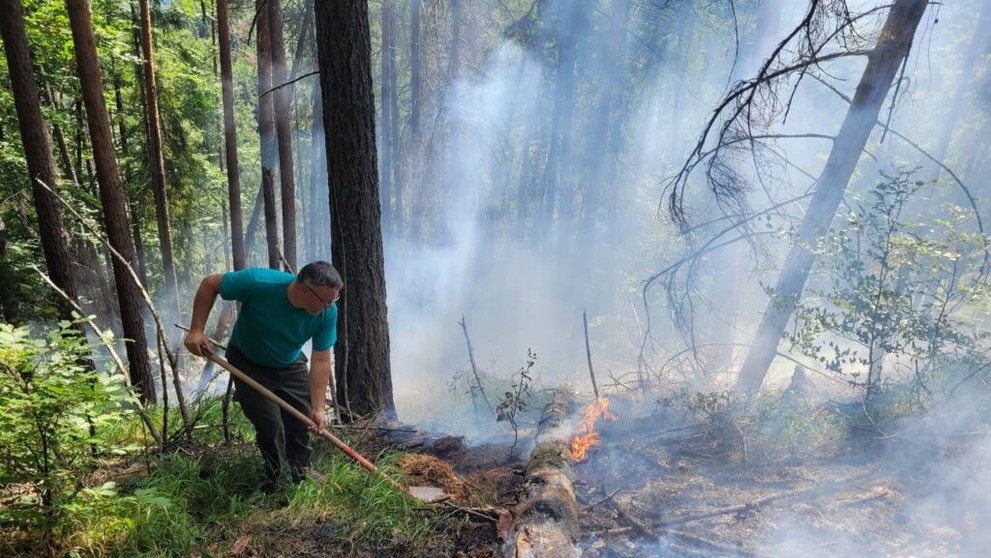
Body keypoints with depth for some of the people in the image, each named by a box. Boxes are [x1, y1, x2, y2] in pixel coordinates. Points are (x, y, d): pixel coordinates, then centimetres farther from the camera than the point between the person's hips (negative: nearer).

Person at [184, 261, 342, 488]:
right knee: (270, 425, -11)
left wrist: (318, 407, -24)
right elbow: (209, 284, -21)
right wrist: (196, 330, -24)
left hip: (290, 365, 3)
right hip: (249, 363, -3)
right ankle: (280, 482, 14)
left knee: (302, 421, 1)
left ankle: (302, 477, 25)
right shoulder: (259, 282, -38)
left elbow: (321, 361, -21)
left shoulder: (327, 312, -28)